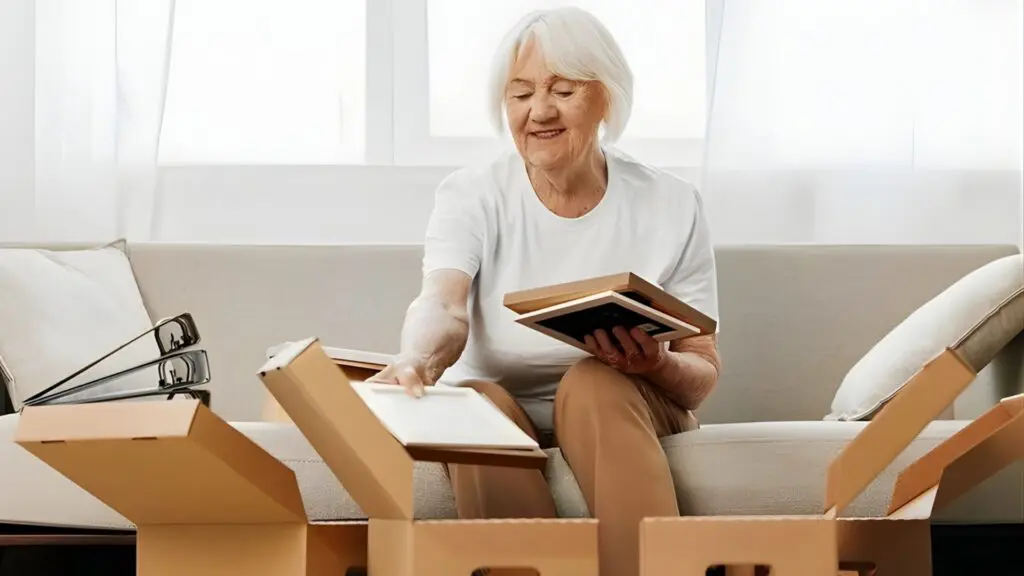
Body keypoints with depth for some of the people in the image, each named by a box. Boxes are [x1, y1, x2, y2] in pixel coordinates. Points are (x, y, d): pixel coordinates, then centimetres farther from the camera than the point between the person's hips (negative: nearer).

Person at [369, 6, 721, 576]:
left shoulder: (671, 205, -3)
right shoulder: (472, 196, -3)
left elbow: (703, 375, -3)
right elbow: (444, 303, -24)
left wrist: (656, 366, -28)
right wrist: (419, 358, -48)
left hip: (623, 411, 0)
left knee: (592, 380, -33)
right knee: (478, 404, -32)